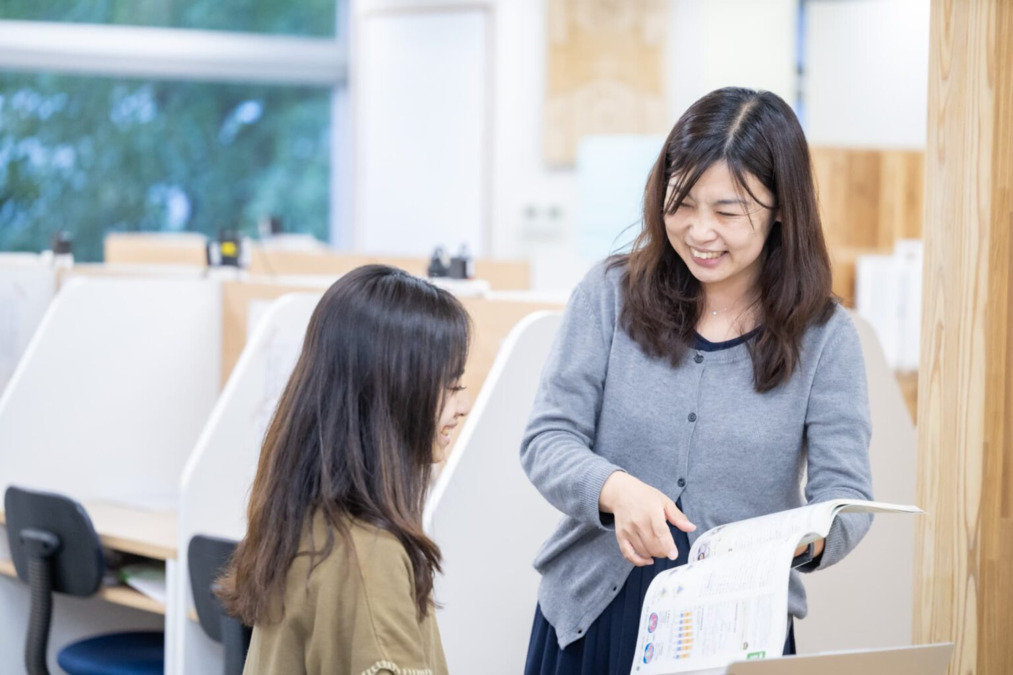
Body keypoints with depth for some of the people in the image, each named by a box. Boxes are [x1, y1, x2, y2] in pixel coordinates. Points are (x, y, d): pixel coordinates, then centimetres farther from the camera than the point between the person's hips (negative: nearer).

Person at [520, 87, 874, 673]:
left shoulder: (823, 336, -4)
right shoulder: (611, 294, -2)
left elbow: (847, 495, -9)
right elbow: (547, 440, -7)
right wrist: (615, 489, -29)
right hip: (592, 615, 1)